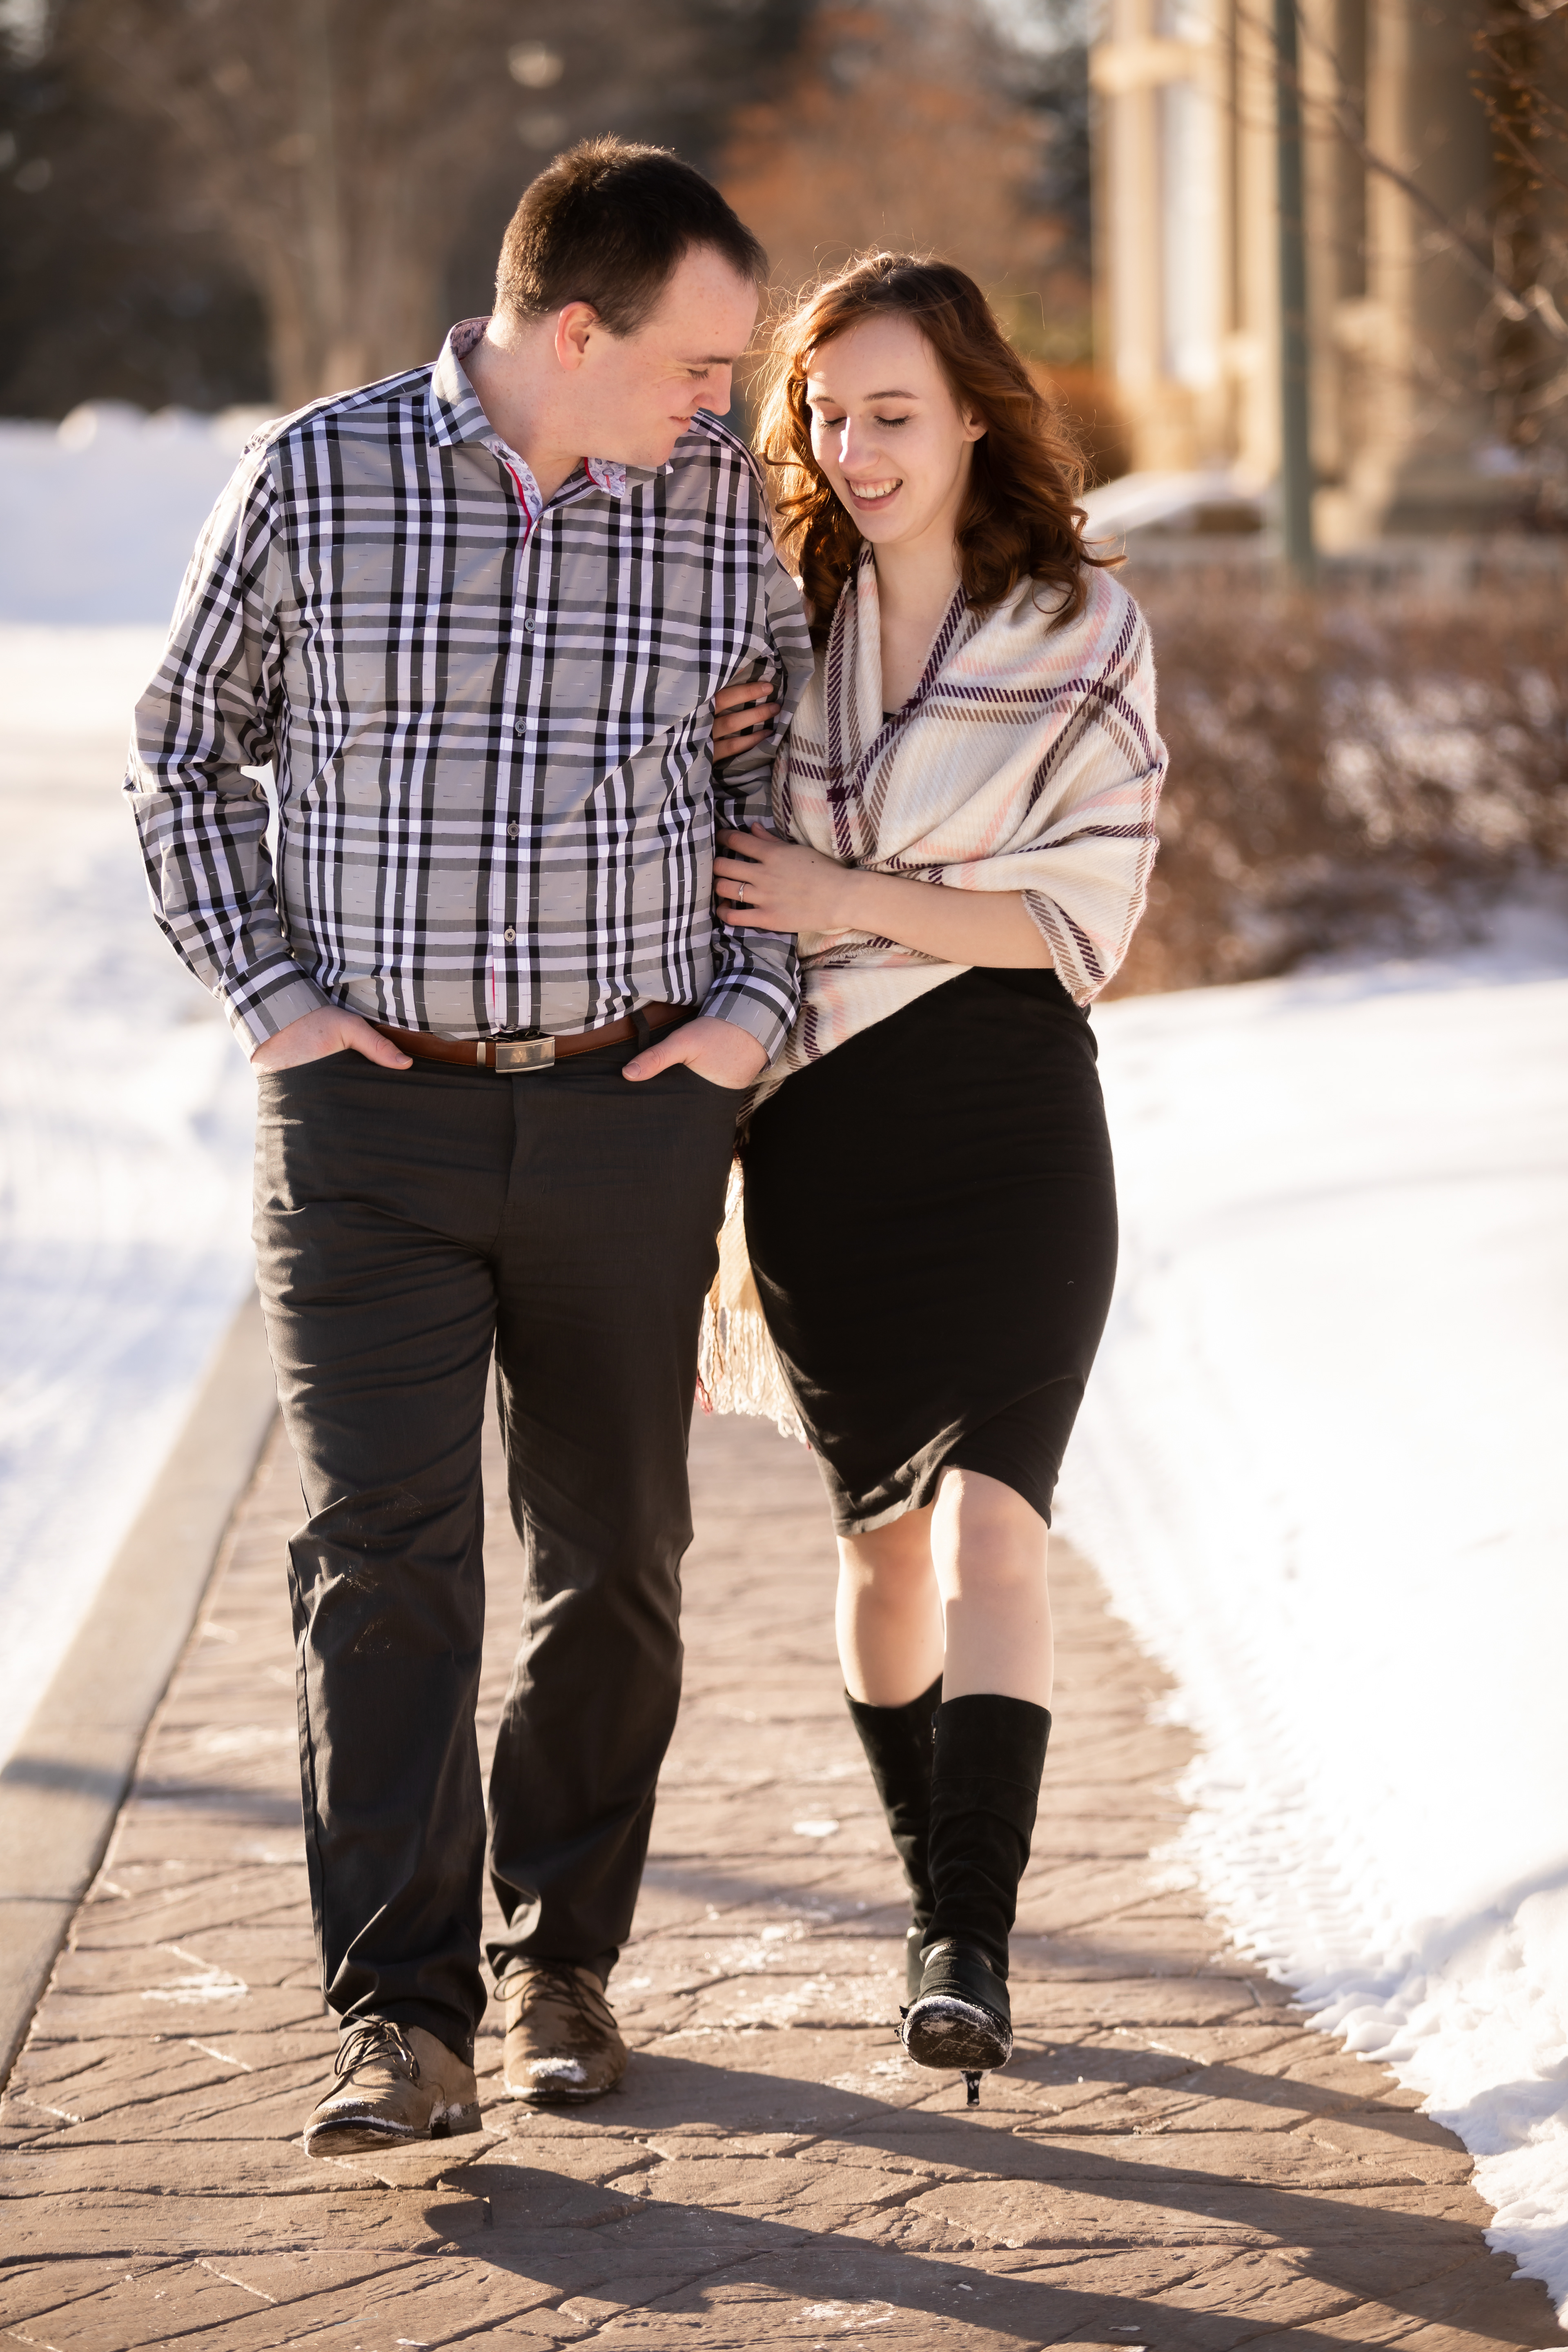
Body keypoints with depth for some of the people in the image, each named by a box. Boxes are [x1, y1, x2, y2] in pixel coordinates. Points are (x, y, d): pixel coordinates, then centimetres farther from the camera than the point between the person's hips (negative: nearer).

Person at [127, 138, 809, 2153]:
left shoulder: (728, 504, 1)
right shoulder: (312, 479, -4)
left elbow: (787, 765, 15)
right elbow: (183, 748, 8)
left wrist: (753, 1003, 2)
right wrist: (265, 991, -2)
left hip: (629, 1113, 2)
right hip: (369, 1106, -2)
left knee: (615, 1559, 9)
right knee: (381, 1550, -11)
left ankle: (563, 1963, 25)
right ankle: (404, 2024, -12)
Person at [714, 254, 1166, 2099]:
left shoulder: (1082, 633, -2)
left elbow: (1084, 920, -6)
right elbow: (725, 890, 14)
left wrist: (859, 901, -14)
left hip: (1010, 1131, -3)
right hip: (814, 1140, 3)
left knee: (988, 1519, -15)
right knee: (881, 1532, 11)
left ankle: (969, 1950, -20)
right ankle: (936, 1893, 27)